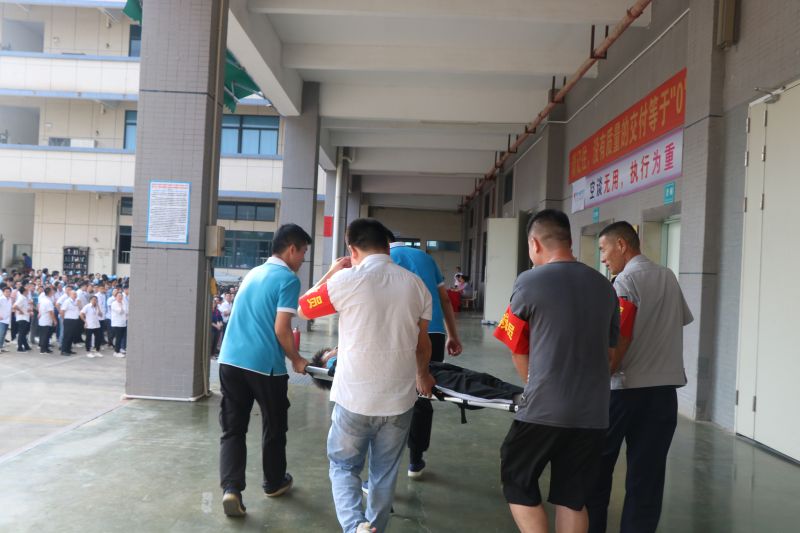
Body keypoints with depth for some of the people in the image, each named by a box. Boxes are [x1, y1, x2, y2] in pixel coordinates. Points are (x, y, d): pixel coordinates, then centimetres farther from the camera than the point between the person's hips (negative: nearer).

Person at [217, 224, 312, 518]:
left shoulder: (253, 273, 15)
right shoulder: (288, 278, -8)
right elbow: (281, 330, -13)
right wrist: (296, 360, 1)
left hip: (231, 360, 6)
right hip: (265, 364, -6)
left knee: (232, 428, 8)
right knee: (274, 427, 14)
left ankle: (231, 488, -5)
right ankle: (274, 482, 30)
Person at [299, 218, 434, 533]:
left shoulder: (346, 280, -11)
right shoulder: (415, 284, 1)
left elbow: (303, 309, 4)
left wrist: (330, 274, 14)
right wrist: (423, 374, 29)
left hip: (355, 397, -3)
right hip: (399, 398, 3)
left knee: (343, 465, 16)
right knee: (385, 473, 18)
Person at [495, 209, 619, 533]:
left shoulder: (529, 282, -6)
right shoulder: (604, 286, 8)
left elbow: (518, 351, 3)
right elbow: (609, 351, 17)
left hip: (544, 409, -5)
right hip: (594, 412, 5)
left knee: (518, 483, 13)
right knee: (573, 496, 15)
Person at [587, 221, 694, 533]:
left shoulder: (626, 279, -10)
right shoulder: (668, 277, 12)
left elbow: (621, 337, -17)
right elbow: (682, 320, 24)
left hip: (626, 388, -6)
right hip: (664, 388, 6)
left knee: (597, 465, 9)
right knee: (647, 473, 8)